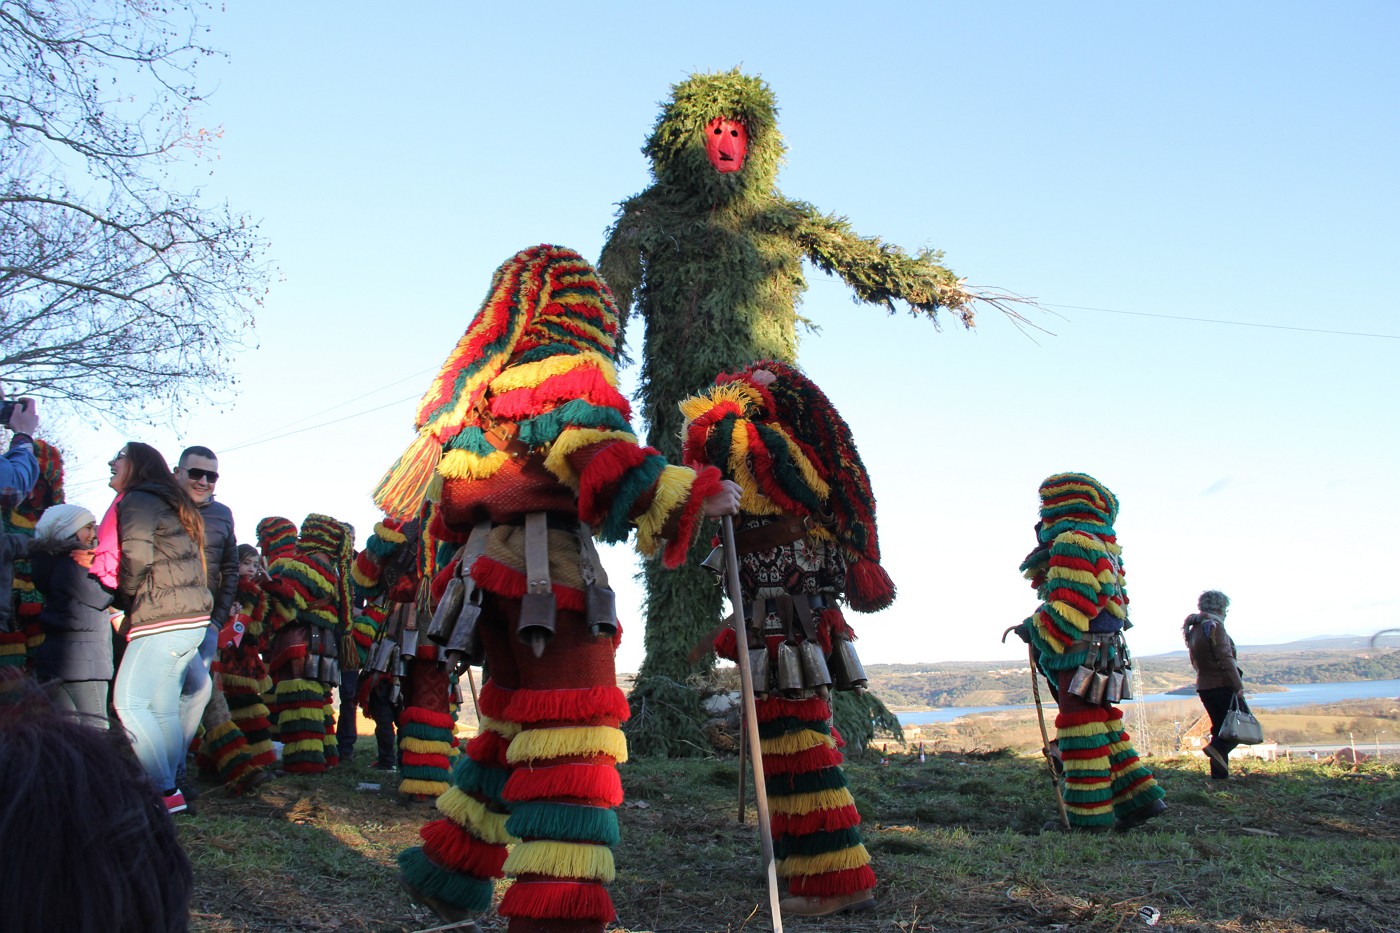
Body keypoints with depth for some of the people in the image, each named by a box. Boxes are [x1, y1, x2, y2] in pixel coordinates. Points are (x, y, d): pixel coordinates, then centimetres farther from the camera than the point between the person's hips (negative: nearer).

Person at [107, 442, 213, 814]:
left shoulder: (137, 500, -5)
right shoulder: (172, 504, 24)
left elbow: (136, 558, -15)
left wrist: (123, 598, 4)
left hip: (162, 620, -9)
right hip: (191, 619, 9)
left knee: (129, 702, -8)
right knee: (163, 708, 10)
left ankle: (166, 792, -11)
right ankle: (167, 787, 11)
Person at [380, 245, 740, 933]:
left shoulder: (481, 379, 22)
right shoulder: (571, 367, -1)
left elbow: (441, 490, 25)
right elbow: (598, 456, -17)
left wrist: (448, 575, 33)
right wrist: (694, 493, -15)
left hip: (486, 561, 9)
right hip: (548, 566, -9)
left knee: (513, 724, 20)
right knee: (571, 735, -11)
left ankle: (443, 870, 29)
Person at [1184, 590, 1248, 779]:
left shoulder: (1193, 629, 14)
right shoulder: (1214, 626, -13)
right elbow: (1226, 659, -19)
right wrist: (1238, 685, -18)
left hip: (1204, 686, 8)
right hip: (1222, 685, -8)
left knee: (1220, 727, 12)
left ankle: (1219, 772, 8)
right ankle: (1218, 748, -18)